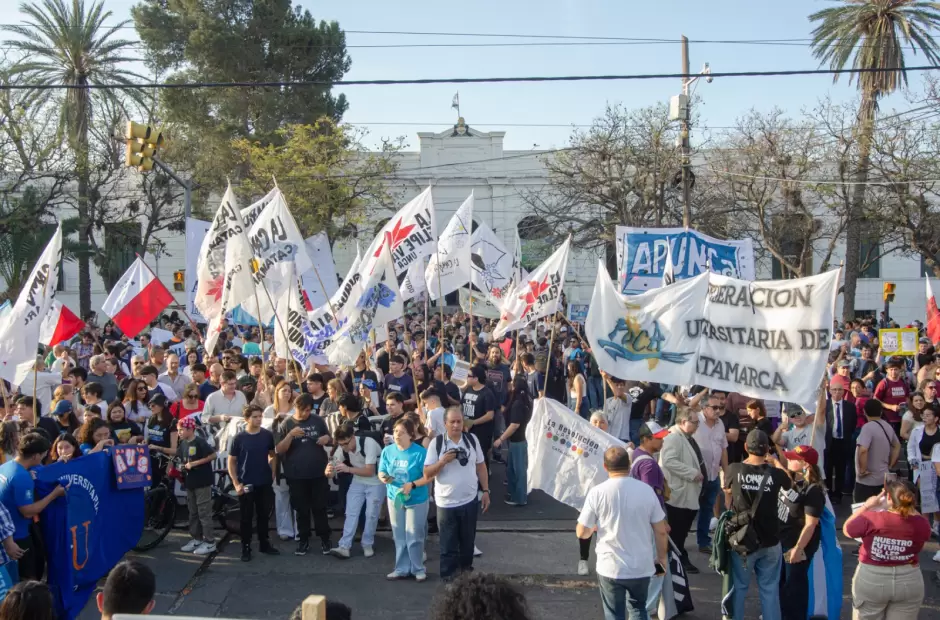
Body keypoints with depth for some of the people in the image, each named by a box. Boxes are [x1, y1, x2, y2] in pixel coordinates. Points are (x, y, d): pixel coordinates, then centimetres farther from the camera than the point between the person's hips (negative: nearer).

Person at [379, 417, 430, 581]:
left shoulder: (420, 452, -18)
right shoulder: (388, 451, -4)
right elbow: (381, 472, 3)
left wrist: (412, 485, -29)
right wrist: (383, 477, -20)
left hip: (416, 500, -4)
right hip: (394, 498, 4)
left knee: (414, 537, 4)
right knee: (399, 537, 14)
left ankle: (418, 569, 21)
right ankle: (402, 569, 26)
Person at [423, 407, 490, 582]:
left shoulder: (472, 439, 0)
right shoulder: (437, 442, -10)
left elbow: (481, 466, 9)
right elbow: (427, 473, -9)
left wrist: (485, 491, 6)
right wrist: (443, 461, -24)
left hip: (469, 500, 3)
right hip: (446, 503, -3)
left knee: (468, 541, 18)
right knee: (448, 544, 5)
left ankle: (466, 570, 38)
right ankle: (448, 578, 16)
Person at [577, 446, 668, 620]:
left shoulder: (597, 493, -12)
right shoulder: (646, 490, -7)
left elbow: (582, 533, -7)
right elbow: (660, 531, -1)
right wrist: (662, 557, 14)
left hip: (610, 567, -2)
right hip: (641, 566, 2)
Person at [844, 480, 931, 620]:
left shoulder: (871, 518, -19)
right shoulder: (921, 524, -13)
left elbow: (846, 529, 0)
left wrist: (866, 506, 5)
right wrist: (910, 508, 9)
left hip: (871, 580, -2)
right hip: (909, 583, 2)